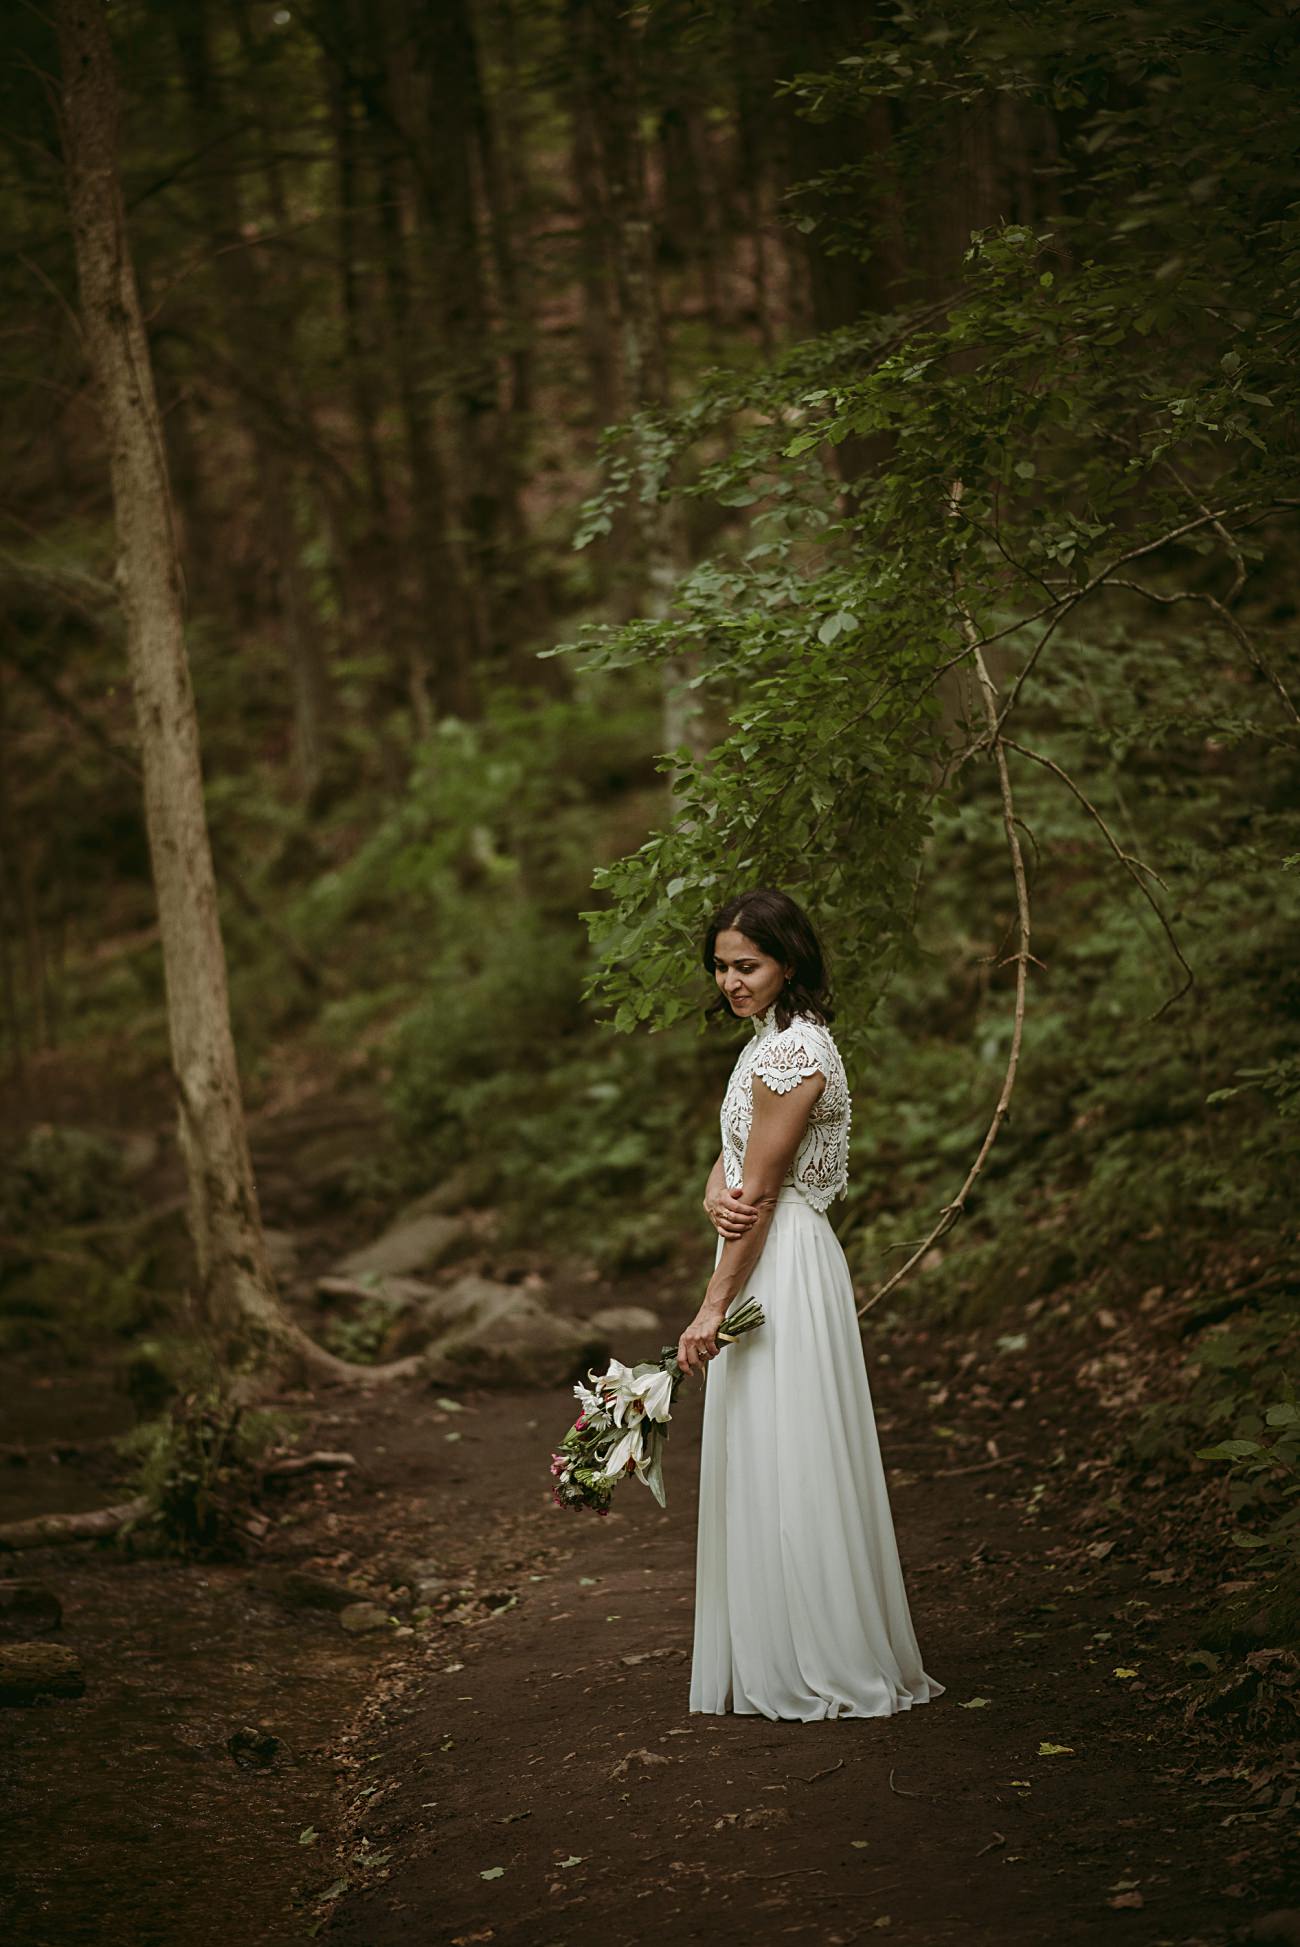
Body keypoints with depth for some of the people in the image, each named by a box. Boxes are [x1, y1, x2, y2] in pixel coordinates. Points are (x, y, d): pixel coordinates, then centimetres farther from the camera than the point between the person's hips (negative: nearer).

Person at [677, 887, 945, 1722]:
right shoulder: (772, 1041, 14)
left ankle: (822, 1666, 5)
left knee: (789, 1465, -3)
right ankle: (779, 1659, 21)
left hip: (784, 1269, -10)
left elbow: (760, 1193, -19)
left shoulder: (793, 1051, -18)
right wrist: (715, 1194, -13)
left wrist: (713, 1308, -17)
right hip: (767, 1260, 10)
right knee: (760, 1464, 13)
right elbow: (735, 1161, 12)